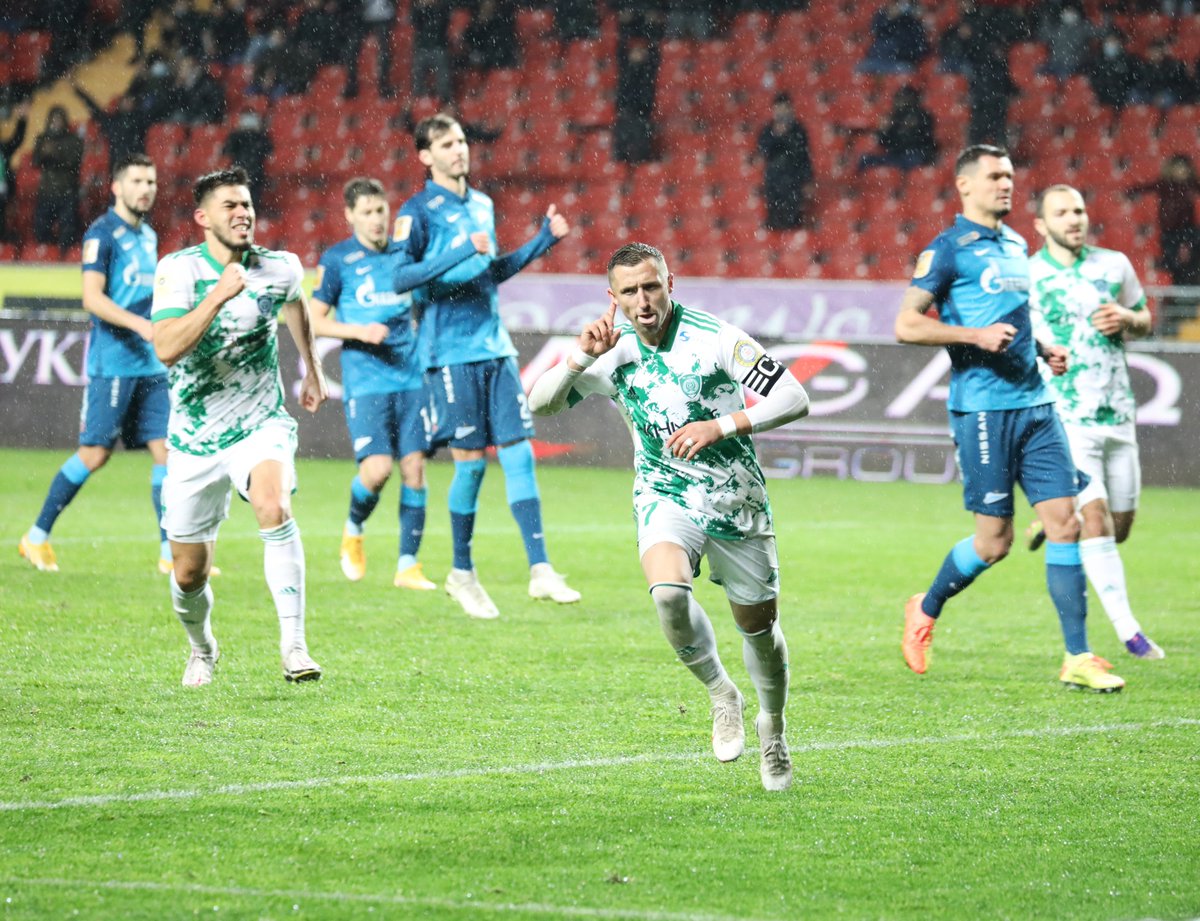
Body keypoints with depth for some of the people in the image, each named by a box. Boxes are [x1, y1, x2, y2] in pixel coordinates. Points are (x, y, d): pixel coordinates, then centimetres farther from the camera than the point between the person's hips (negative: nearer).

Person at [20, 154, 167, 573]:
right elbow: (92, 297, -17)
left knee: (166, 449, 0)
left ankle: (171, 552, 2)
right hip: (112, 362, -7)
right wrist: (139, 324, -26)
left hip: (151, 363, 7)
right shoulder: (102, 233, -8)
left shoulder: (147, 235, 16)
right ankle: (37, 538, 7)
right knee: (95, 453, -6)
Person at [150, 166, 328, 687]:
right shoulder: (178, 270, -12)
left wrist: (312, 370, 32)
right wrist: (219, 296, -35)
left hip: (260, 426, 0)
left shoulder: (279, 269, -4)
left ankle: (294, 646, -34)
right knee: (189, 575, 8)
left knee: (273, 507, -33)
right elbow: (167, 349, -28)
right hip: (193, 440, 0)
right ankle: (202, 651, 41)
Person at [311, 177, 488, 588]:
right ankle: (353, 531, 16)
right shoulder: (337, 259, 0)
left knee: (414, 467, -1)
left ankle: (408, 566, 6)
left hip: (410, 376, 4)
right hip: (365, 381, -4)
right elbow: (315, 321, 1)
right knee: (377, 469, -15)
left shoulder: (404, 252, 10)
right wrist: (360, 332, -14)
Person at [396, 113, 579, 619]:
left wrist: (543, 240, 21)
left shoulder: (482, 206, 16)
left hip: (495, 346, 6)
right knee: (471, 460, -3)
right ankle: (462, 573, 12)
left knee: (519, 453, 0)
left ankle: (540, 569, 0)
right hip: (451, 352, -6)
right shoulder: (419, 211, -5)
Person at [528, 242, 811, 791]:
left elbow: (794, 400, -16)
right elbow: (539, 404, -4)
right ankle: (721, 696, -5)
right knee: (667, 592, -29)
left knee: (759, 626, 8)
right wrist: (582, 355, -19)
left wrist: (721, 426, -27)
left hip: (737, 499, -1)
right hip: (666, 498, 1)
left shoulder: (717, 339, -14)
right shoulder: (613, 352, -3)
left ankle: (772, 727, 36)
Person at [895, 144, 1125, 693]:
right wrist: (976, 335, -19)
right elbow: (906, 325, -9)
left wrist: (1046, 350, 13)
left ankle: (1077, 659, 0)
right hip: (982, 407, -7)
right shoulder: (947, 250, -5)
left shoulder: (1016, 246, 18)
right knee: (994, 540, -4)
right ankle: (925, 611, 23)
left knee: (1064, 521, -3)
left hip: (1034, 403, 7)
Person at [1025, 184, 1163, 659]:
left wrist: (1126, 319, -5)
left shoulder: (1114, 265, 5)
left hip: (1118, 416, 4)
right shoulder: (1025, 276, -4)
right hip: (1065, 419, -4)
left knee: (1119, 528, 10)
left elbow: (1145, 320, 17)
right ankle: (1127, 630, -14)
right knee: (1096, 519, -17)